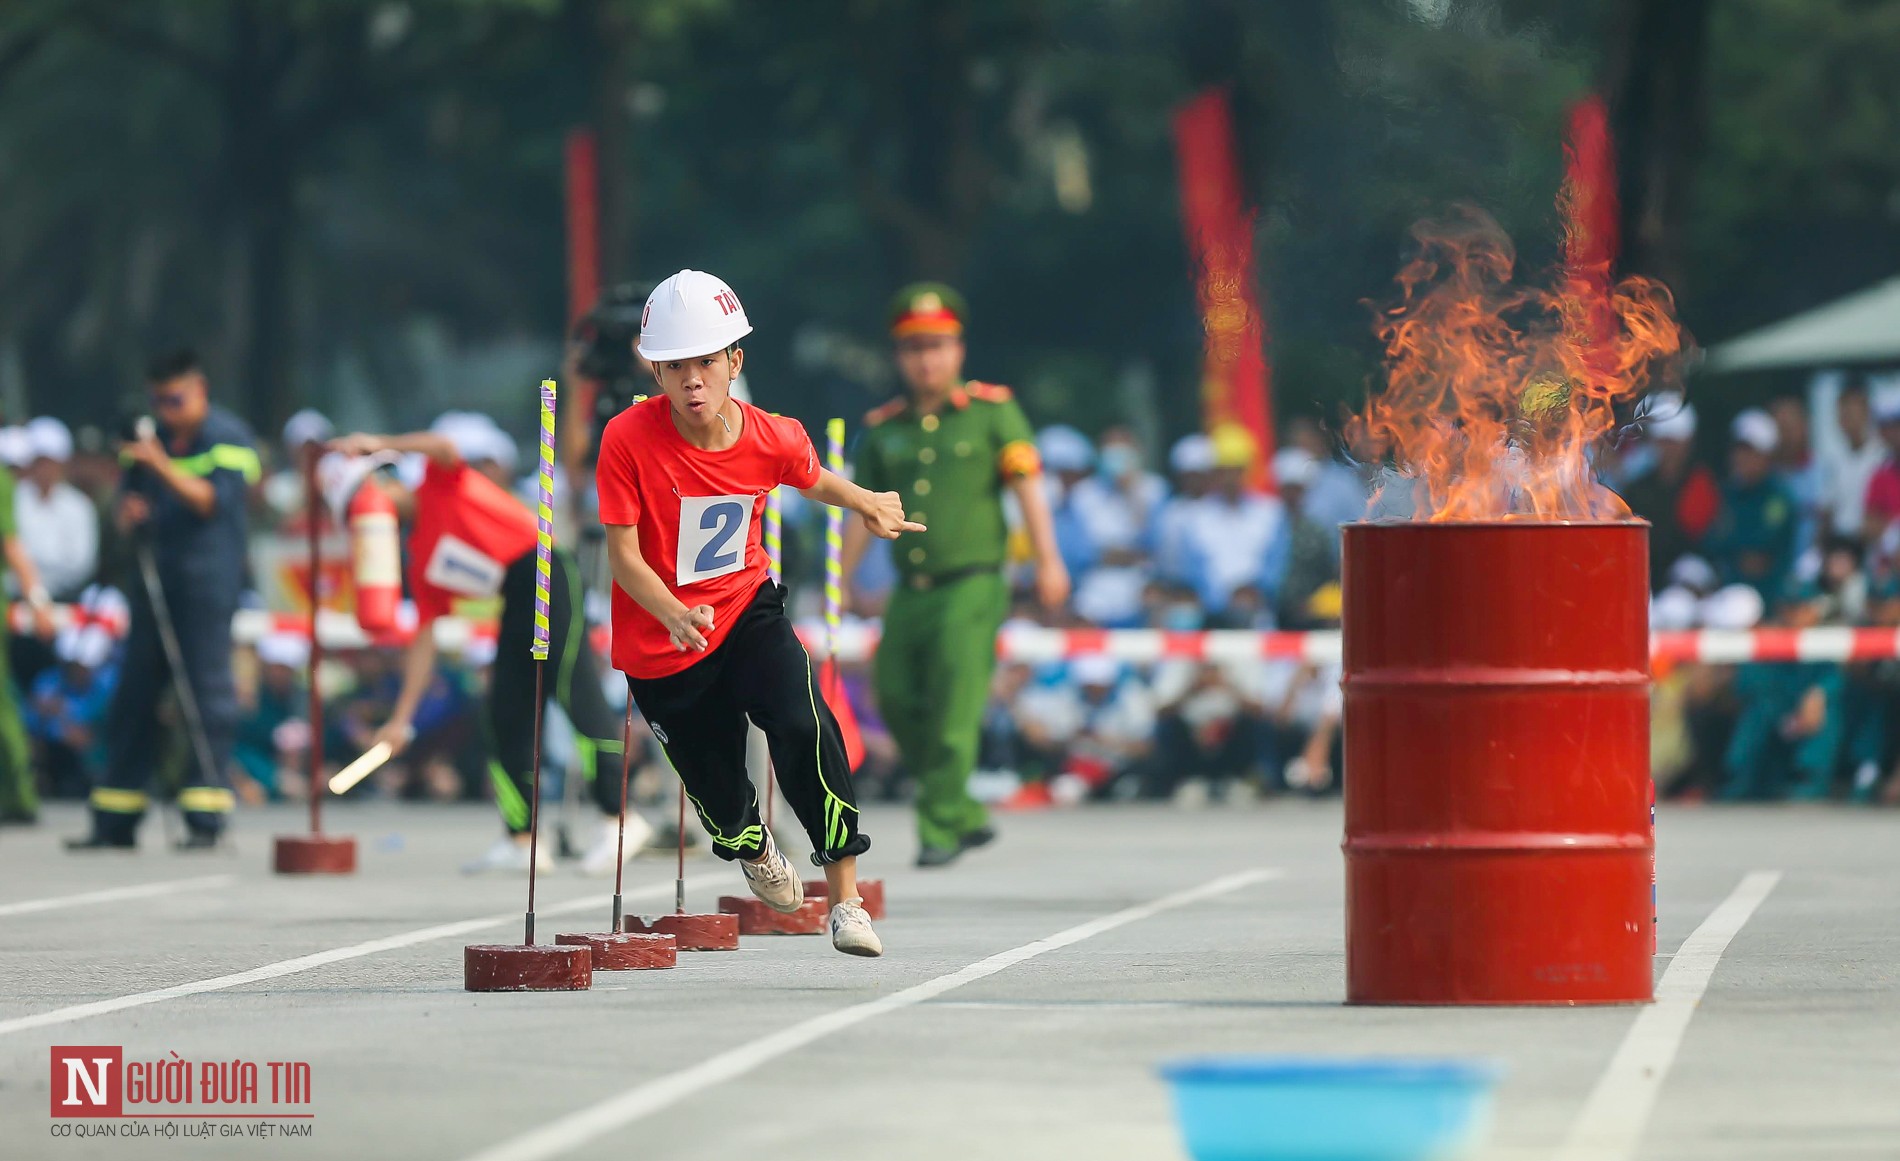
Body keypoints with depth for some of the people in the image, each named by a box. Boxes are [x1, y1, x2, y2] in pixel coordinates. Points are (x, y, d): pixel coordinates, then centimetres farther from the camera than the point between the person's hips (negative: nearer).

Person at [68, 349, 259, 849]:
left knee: (207, 692, -10)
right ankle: (115, 821, 10)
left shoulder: (229, 438, -4)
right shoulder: (152, 437, 15)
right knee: (133, 695, 6)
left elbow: (213, 500, -16)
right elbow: (129, 498, 19)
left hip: (206, 585, -7)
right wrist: (130, 509, -5)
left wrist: (161, 465, -26)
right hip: (154, 580, 7)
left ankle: (205, 818, -9)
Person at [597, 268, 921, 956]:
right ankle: (755, 849, 50)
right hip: (660, 643, -1)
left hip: (747, 609, 1)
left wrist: (866, 503, -1)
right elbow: (622, 555, -21)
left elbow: (814, 480, 14)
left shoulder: (773, 439, -12)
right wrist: (674, 614, -37)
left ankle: (845, 897, -16)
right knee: (718, 792, 10)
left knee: (806, 728, -25)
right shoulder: (628, 439, -22)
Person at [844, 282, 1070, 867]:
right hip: (910, 592, 5)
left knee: (954, 703, -12)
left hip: (972, 583, -5)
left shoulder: (992, 409, 3)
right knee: (897, 701, 5)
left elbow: (1027, 487, -3)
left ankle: (941, 827, -6)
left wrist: (1047, 560, -12)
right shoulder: (882, 428, 12)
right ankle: (966, 814, 21)